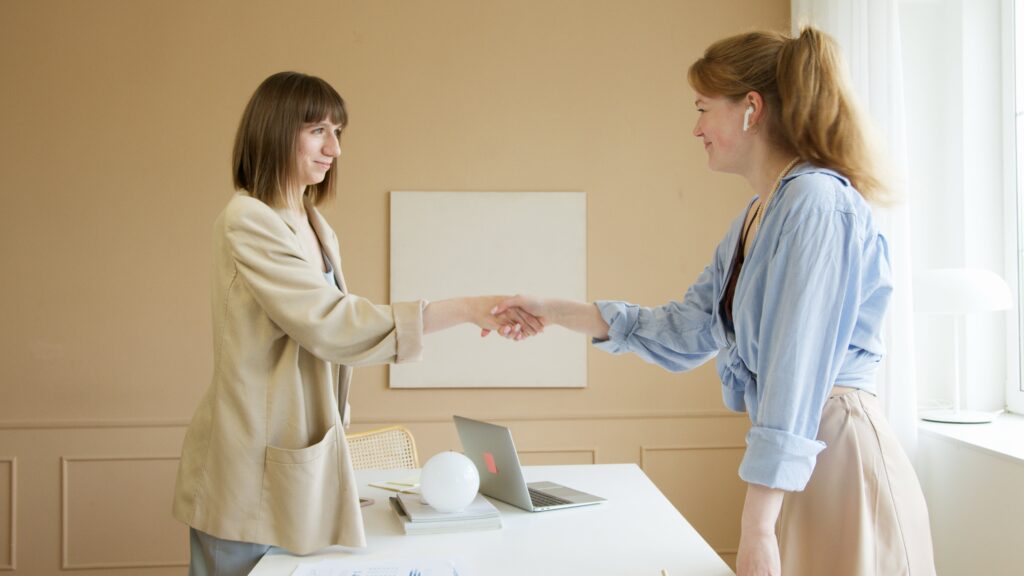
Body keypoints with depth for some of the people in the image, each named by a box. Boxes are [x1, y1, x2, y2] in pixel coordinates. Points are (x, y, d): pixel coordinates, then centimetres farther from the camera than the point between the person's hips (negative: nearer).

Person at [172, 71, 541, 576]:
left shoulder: (315, 226, 10)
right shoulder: (247, 223, -15)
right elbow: (331, 324, -24)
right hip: (253, 472, -7)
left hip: (301, 456, 8)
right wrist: (465, 309, -26)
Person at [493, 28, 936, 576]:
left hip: (839, 459, -9)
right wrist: (553, 311, 13)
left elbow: (799, 369, -22)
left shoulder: (817, 202, -16)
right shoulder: (753, 219, 14)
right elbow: (685, 331, 16)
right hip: (793, 470, 9)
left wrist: (757, 526, -23)